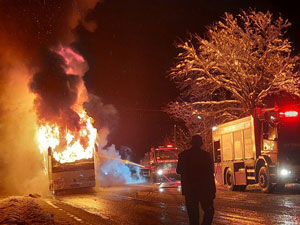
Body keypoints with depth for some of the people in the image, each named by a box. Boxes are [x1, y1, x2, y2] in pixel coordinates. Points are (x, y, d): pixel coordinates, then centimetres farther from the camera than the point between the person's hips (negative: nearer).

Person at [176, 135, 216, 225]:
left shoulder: (183, 155, -1)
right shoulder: (206, 155, -8)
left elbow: (178, 170, 8)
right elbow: (210, 174, -8)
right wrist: (213, 190, -4)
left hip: (189, 190, 2)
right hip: (204, 189, -2)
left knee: (193, 214, 8)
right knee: (209, 211, 11)